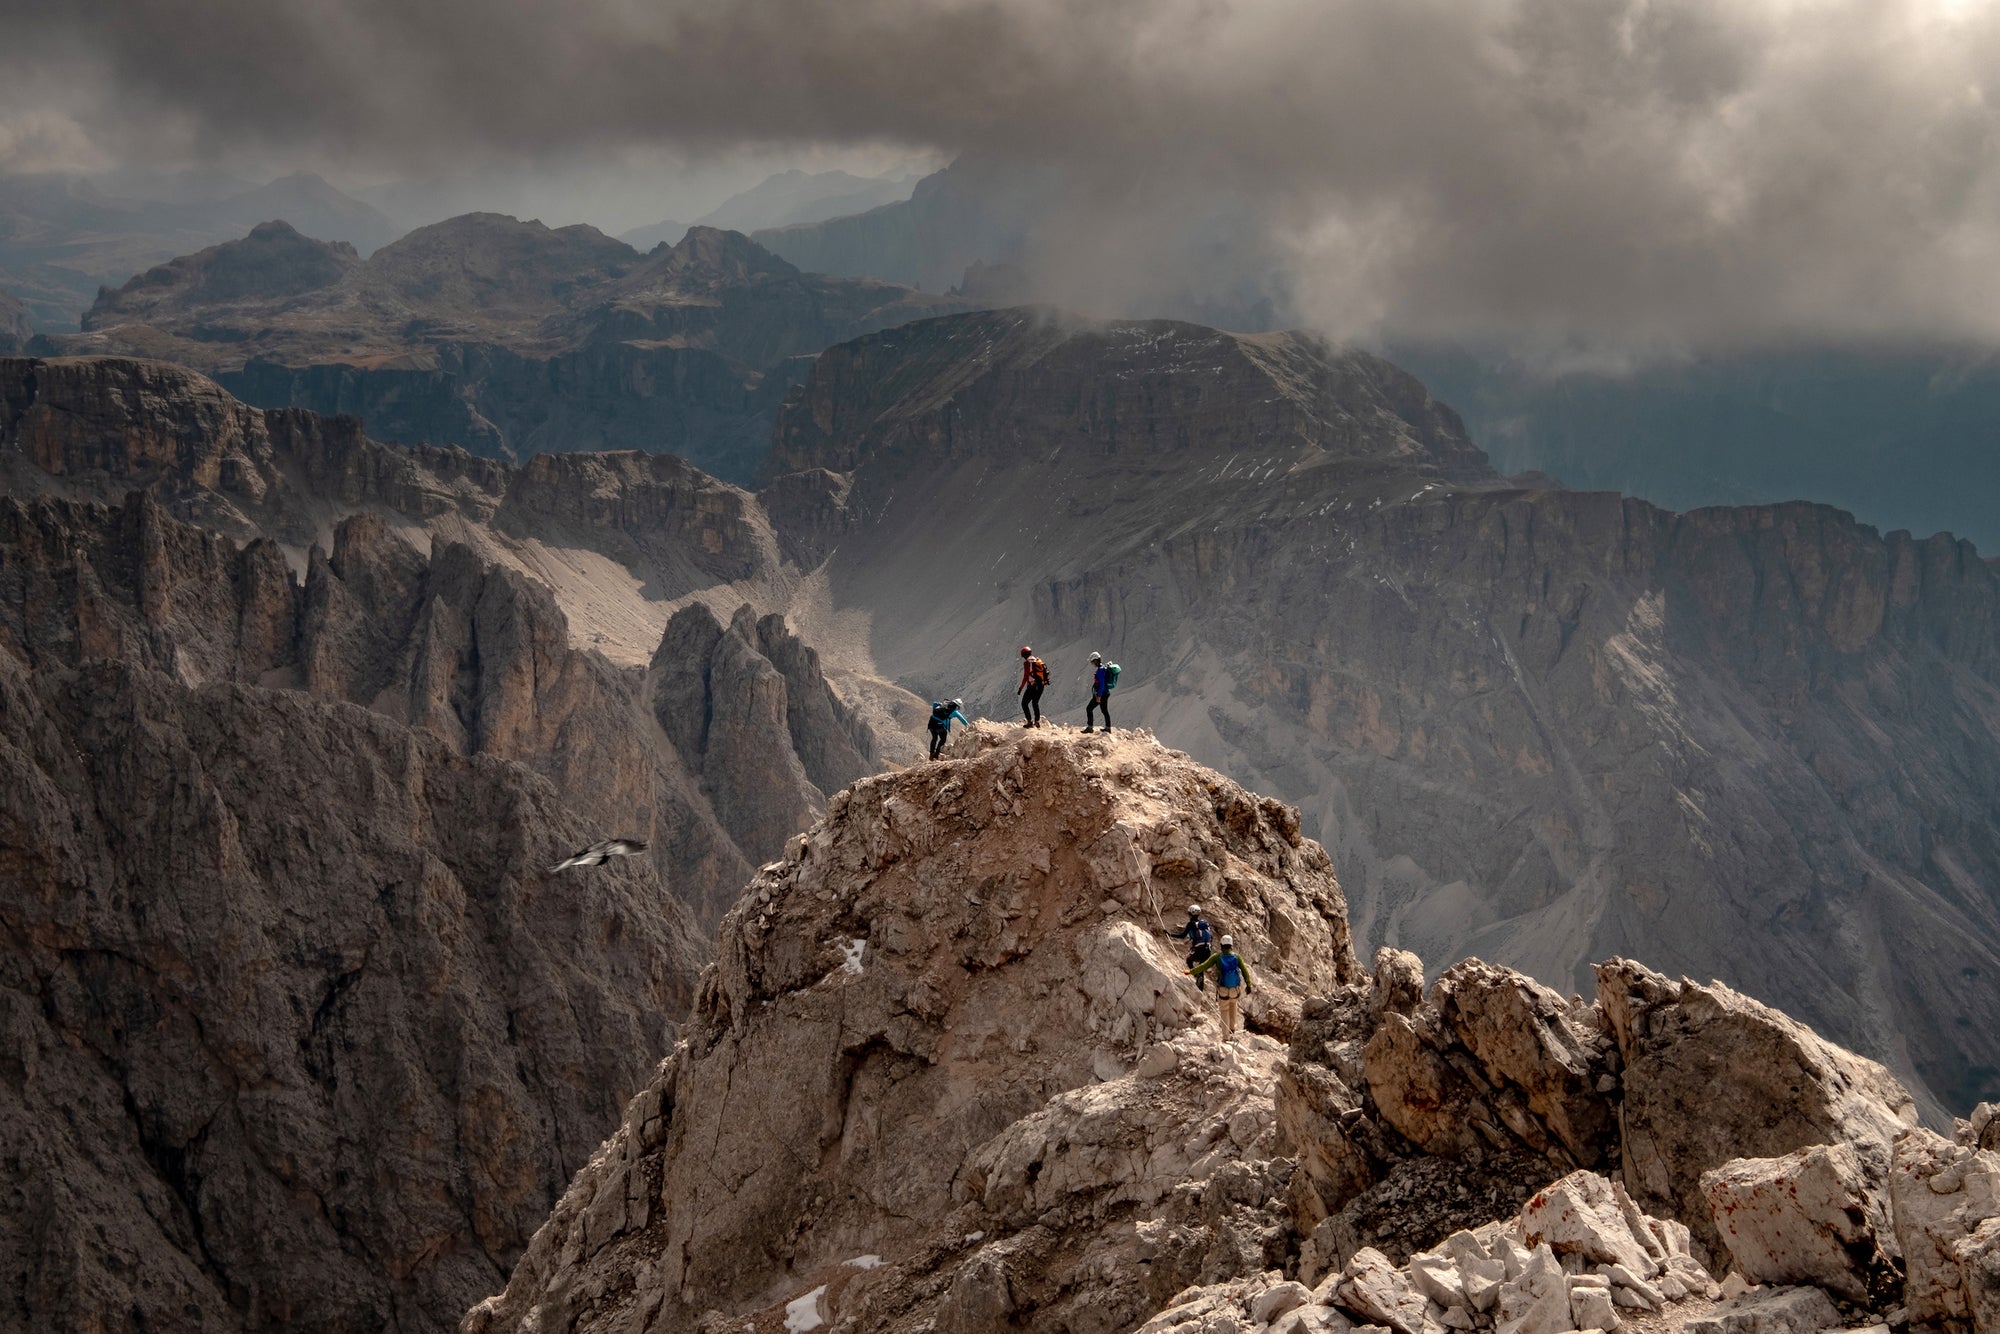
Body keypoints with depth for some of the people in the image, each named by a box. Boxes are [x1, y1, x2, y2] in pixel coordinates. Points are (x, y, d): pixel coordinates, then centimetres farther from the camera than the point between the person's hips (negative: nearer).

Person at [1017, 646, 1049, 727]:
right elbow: (1045, 672, 15)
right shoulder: (1039, 661, 8)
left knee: (1024, 703, 5)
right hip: (1041, 686, 7)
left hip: (1032, 686, -7)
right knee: (1035, 703, 24)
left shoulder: (1027, 663, -12)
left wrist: (1020, 688, -12)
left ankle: (1030, 721, -4)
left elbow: (1025, 677, -17)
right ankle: (1037, 721, 24)